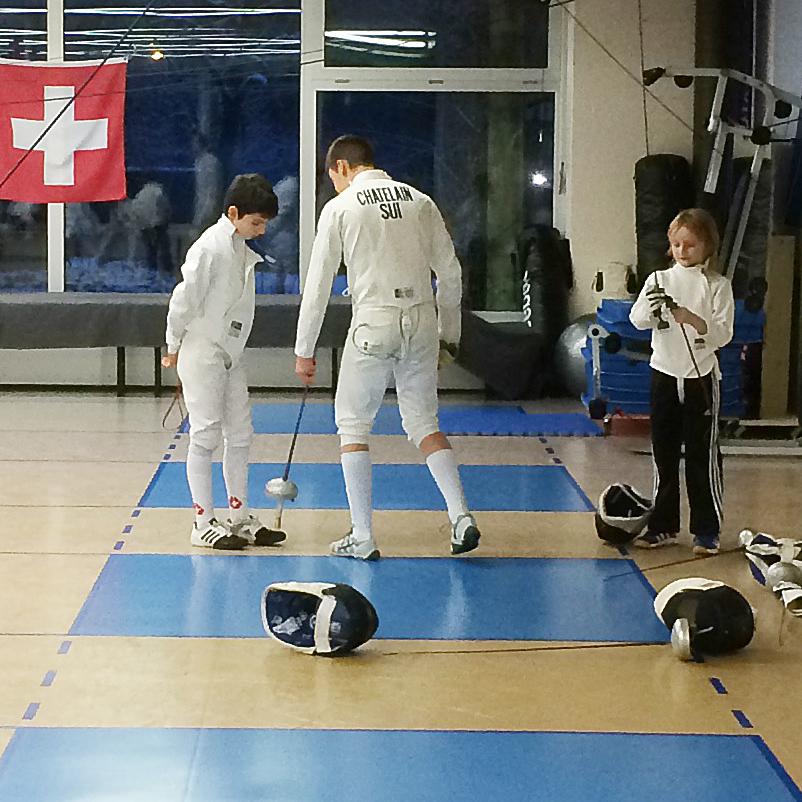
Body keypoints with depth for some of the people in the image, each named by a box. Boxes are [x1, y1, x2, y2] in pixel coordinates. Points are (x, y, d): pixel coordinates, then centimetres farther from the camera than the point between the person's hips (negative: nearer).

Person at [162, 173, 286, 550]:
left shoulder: (241, 248, 12)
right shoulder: (209, 248, -17)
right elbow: (185, 297, -15)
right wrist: (173, 346, -8)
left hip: (231, 352, 9)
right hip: (202, 353, -9)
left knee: (240, 434, 10)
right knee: (205, 434, -5)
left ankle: (239, 518, 18)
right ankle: (204, 523, 1)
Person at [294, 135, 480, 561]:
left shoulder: (340, 208, 0)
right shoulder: (420, 201, 10)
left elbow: (318, 284, 0)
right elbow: (450, 272, 10)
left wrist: (304, 350, 6)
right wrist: (449, 332, 22)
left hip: (374, 322, -4)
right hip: (421, 319, 4)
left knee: (353, 425, 11)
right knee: (424, 423, 15)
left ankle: (362, 538, 8)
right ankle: (461, 516, -3)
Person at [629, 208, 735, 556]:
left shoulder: (717, 285, -3)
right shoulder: (659, 280, 4)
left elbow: (722, 333, -11)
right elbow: (637, 319, -10)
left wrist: (690, 318, -27)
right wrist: (651, 308, -32)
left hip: (701, 377, -3)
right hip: (665, 374, 3)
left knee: (703, 455, -1)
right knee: (664, 453, 10)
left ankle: (707, 530, 8)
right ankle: (663, 526, 21)